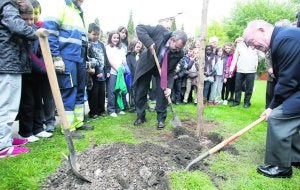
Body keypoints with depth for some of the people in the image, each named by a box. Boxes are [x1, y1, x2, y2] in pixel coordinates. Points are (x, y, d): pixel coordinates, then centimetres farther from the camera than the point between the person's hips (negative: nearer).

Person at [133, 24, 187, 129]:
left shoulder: (179, 53, -24)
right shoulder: (160, 31, -30)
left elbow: (171, 71, -16)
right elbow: (140, 28, -25)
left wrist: (169, 86, -28)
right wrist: (149, 43, -39)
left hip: (163, 69, 0)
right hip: (146, 65, 0)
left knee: (163, 92, -8)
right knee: (140, 92, 5)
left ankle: (161, 119, 9)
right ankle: (140, 116, 22)